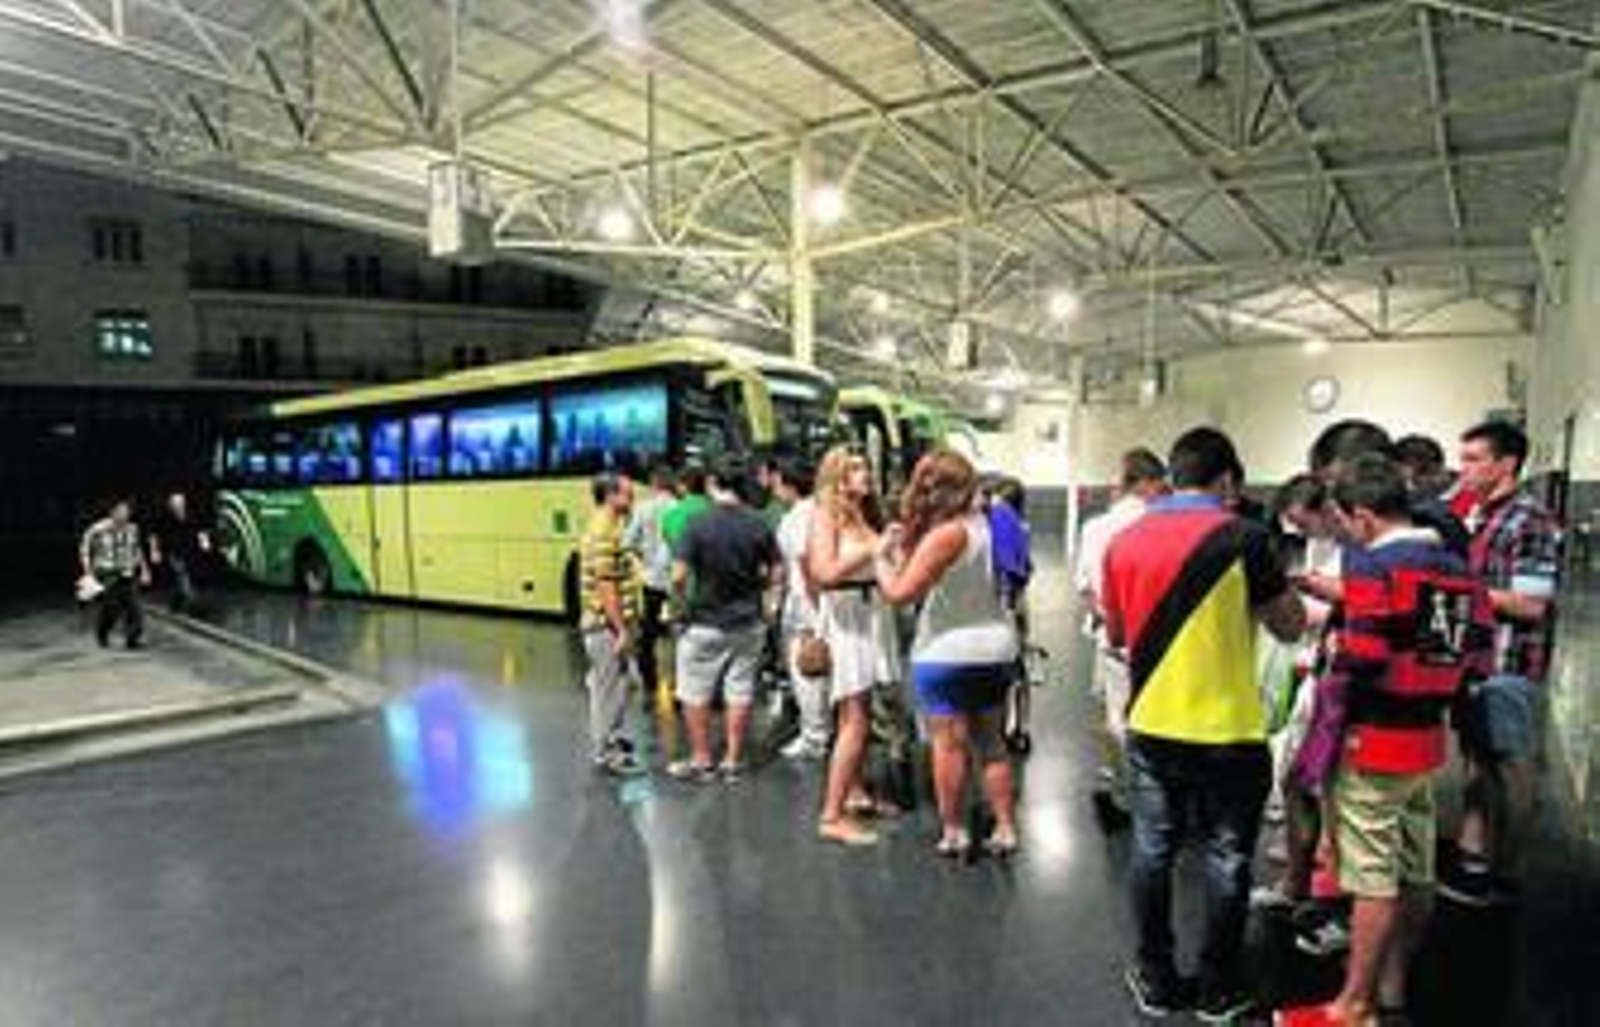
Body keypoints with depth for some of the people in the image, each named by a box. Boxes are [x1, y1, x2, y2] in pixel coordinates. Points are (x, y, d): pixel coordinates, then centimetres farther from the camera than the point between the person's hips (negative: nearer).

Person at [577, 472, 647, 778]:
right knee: (608, 688, -1)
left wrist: (627, 625, 20)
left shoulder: (611, 528, 13)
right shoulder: (604, 534, -20)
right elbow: (605, 587, -23)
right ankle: (606, 754, 10)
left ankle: (615, 744, 30)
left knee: (615, 685, 18)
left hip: (613, 624, 10)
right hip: (608, 626, -10)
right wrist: (621, 630, -21)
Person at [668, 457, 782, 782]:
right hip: (748, 623, 3)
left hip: (705, 623, -3)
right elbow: (776, 573, -1)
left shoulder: (699, 524, -14)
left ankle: (701, 760, 20)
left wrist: (682, 601, 2)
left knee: (695, 694, 12)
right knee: (740, 692, 12)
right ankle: (732, 761, 21)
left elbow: (678, 576, -17)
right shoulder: (759, 525, -5)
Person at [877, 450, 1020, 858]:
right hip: (996, 647, 8)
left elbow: (900, 592, -20)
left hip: (949, 653, -8)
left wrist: (883, 555, -5)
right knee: (990, 743, 17)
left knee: (949, 743, 3)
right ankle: (1005, 829, 22)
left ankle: (953, 832, 12)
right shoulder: (984, 524, 6)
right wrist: (908, 544, 5)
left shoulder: (945, 535, -18)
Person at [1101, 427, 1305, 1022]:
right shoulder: (1242, 538, -12)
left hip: (1151, 726, 3)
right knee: (1226, 859, 13)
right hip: (1228, 730, -3)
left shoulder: (1125, 541, -1)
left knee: (1153, 852, 14)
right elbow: (1291, 627, -2)